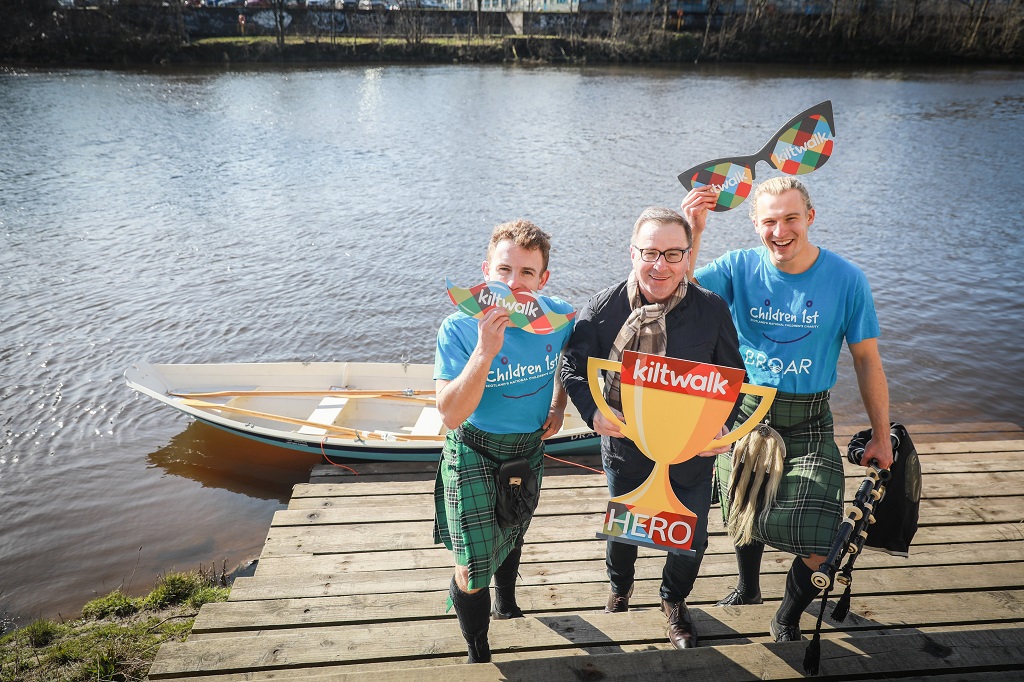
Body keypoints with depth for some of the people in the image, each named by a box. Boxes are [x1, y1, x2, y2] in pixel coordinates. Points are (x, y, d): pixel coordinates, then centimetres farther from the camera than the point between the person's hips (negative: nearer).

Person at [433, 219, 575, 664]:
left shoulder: (559, 317, -17)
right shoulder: (459, 330, -27)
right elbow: (450, 414, -31)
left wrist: (558, 406, -2)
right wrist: (486, 351, -42)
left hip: (530, 447, 4)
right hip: (473, 449, -4)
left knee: (512, 532, 29)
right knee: (474, 569, -8)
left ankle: (505, 600, 61)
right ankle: (479, 658, 23)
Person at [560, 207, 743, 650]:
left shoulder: (713, 310, -14)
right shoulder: (602, 309, -15)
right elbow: (572, 365, -5)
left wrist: (722, 427, -18)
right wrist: (593, 412, -21)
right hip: (625, 446, 0)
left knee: (692, 539, 17)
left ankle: (674, 602, 51)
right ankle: (619, 591, 58)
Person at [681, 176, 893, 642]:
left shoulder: (846, 279, -9)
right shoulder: (739, 267, -6)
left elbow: (867, 360, -2)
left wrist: (881, 438, 1)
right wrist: (692, 232, -32)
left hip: (807, 424, -1)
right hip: (744, 414, 2)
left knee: (821, 545, -11)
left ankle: (789, 616, 23)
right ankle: (748, 588, 52)